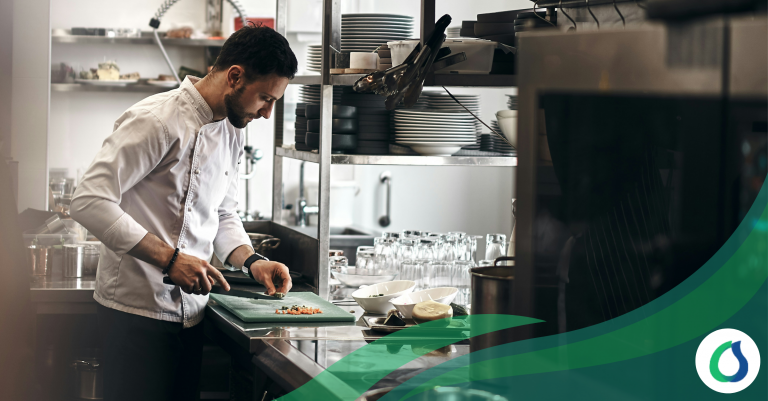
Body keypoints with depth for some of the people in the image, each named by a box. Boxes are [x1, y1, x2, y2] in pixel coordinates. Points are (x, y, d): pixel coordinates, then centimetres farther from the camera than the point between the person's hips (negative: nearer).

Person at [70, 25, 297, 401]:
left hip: (190, 311, 8)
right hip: (139, 310, -8)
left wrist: (253, 262, 4)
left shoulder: (231, 133, 12)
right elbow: (89, 201, -22)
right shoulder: (156, 120, -16)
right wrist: (170, 259, -24)